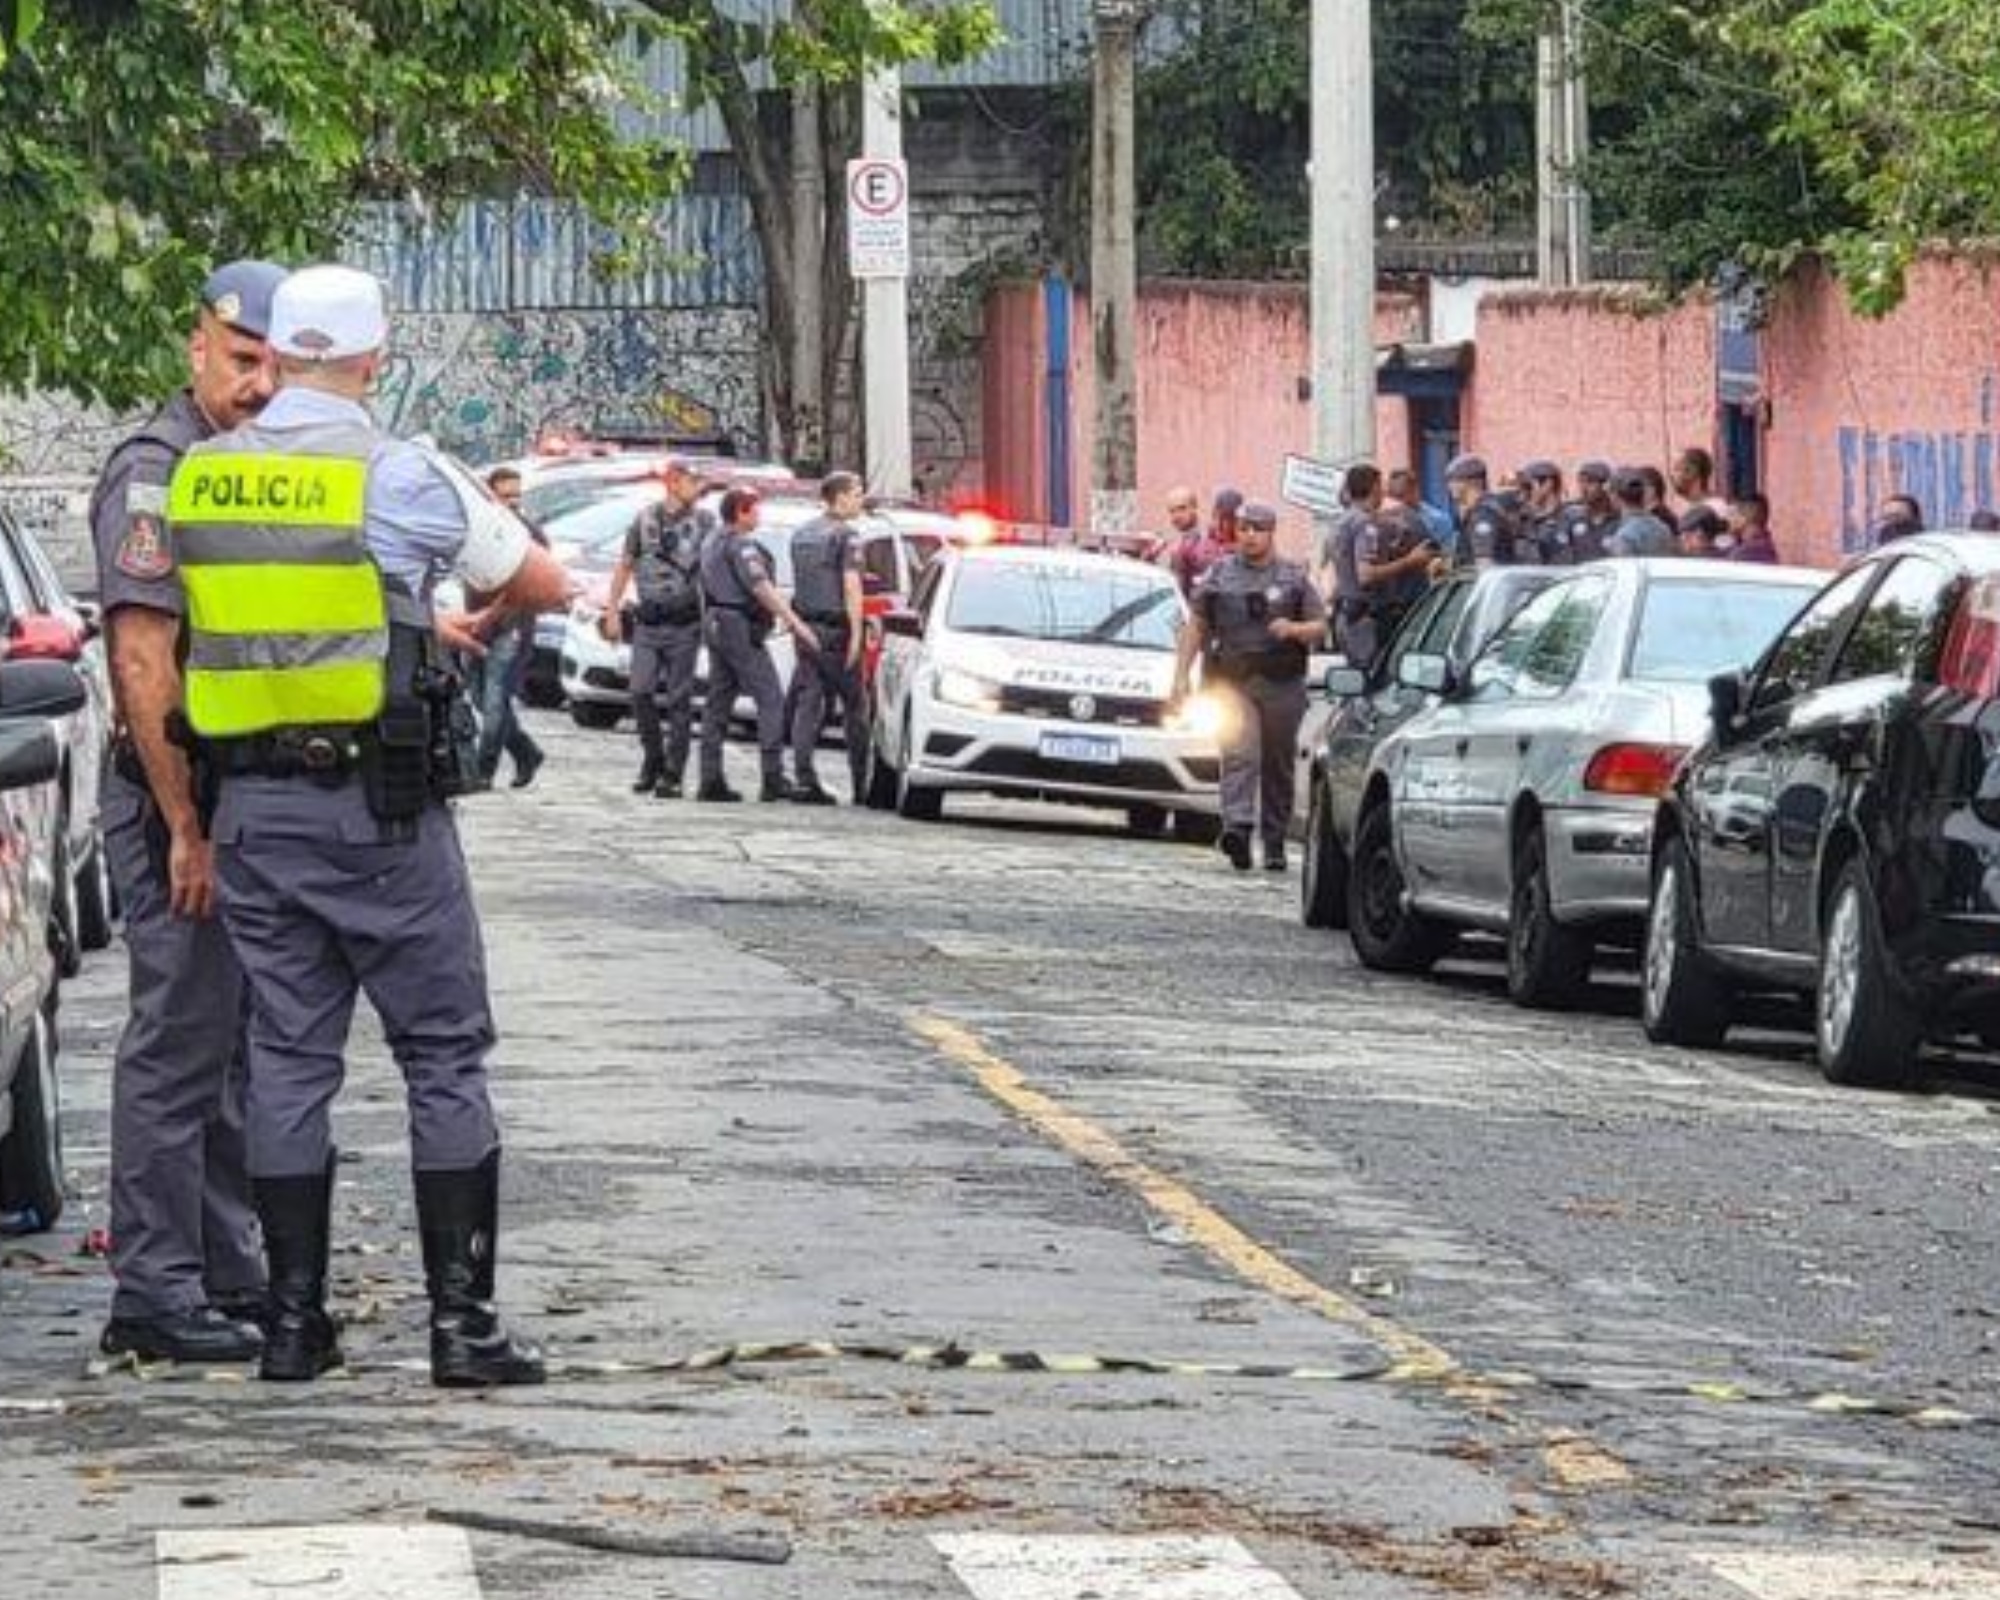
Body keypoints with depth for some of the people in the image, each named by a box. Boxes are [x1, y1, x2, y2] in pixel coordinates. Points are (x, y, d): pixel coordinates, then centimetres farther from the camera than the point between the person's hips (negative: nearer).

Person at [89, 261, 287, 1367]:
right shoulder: (156, 471, -13)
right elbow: (142, 661, -20)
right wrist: (187, 826, -22)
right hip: (177, 798, -9)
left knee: (236, 1050, 14)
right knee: (179, 1044, -8)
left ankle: (233, 1276, 22)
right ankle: (156, 1294, -5)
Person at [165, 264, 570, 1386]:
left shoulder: (200, 479, 4)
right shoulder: (401, 476, -9)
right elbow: (545, 586, 4)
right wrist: (479, 618, 25)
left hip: (254, 803, 4)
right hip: (382, 805, -4)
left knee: (290, 1058, 10)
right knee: (446, 1055, 2)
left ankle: (296, 1317, 9)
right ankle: (463, 1320, -1)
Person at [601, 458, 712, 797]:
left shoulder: (703, 521, 2)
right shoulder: (645, 519, 8)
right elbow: (625, 565, 15)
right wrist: (612, 610, 10)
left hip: (684, 624, -2)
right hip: (648, 623, 2)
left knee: (679, 700, -1)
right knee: (641, 693, -5)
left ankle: (672, 775, 3)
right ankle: (652, 761, 14)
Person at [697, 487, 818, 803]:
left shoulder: (712, 545, 18)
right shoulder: (741, 545, -13)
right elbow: (761, 588, -21)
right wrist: (796, 623, -23)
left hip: (715, 625, 10)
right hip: (740, 627, -10)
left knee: (718, 703, 9)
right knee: (771, 700, -8)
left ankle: (710, 780, 6)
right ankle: (773, 779, -15)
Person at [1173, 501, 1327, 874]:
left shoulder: (1294, 579, 11)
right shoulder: (1219, 576, 12)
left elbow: (1320, 628, 10)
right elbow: (1195, 627, 13)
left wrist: (1295, 629, -12)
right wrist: (1181, 675, 5)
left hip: (1282, 686, 1)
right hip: (1231, 684, -1)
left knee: (1279, 766, 7)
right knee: (1239, 755, -19)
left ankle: (1275, 845, 17)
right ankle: (1237, 828, -33)